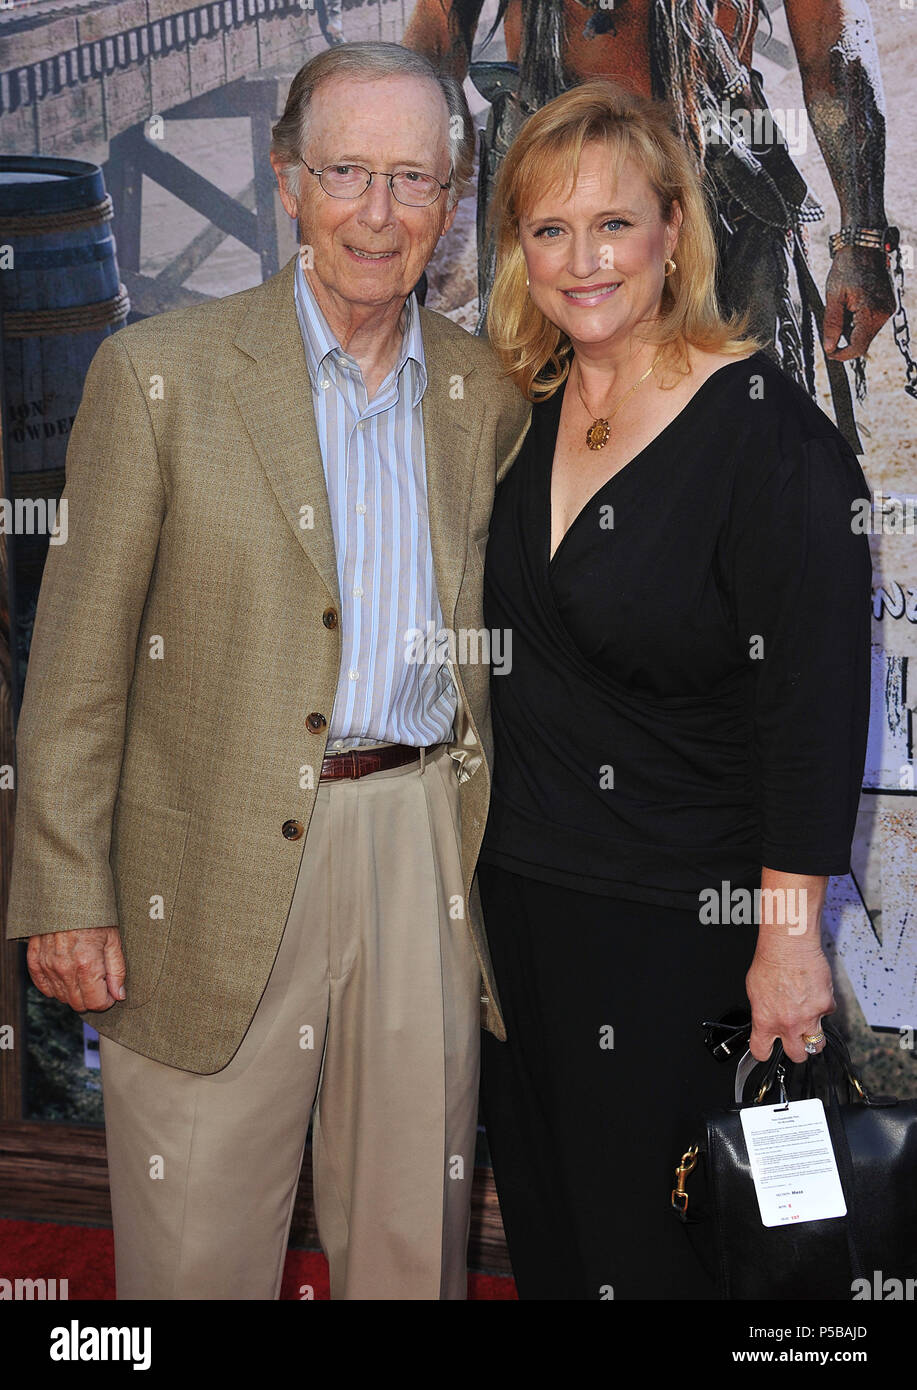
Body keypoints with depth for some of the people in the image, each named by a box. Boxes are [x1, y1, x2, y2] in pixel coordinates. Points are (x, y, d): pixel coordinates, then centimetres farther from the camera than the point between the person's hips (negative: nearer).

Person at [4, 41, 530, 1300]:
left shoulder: (491, 395, 7)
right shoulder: (160, 372, -4)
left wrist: (490, 859, 10)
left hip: (422, 859, 3)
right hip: (221, 876, -3)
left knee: (417, 1241, 15)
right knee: (197, 1250, 8)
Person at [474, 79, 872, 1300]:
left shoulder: (771, 433, -18)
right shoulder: (526, 407, 3)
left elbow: (815, 708, -17)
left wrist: (790, 938, -17)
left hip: (681, 922, -6)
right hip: (518, 884, 7)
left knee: (653, 1239, 10)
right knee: (540, 1208, 22)